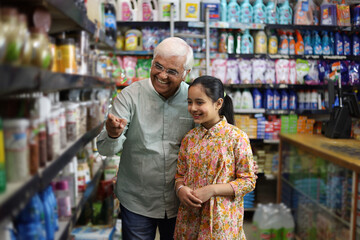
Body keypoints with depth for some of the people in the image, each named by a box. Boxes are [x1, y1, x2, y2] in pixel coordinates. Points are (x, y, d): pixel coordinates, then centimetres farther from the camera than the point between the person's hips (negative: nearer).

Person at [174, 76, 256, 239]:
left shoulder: (237, 137, -12)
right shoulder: (189, 138, 3)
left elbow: (248, 181, -10)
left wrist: (211, 190, -19)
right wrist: (180, 189, -11)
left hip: (221, 220, -4)